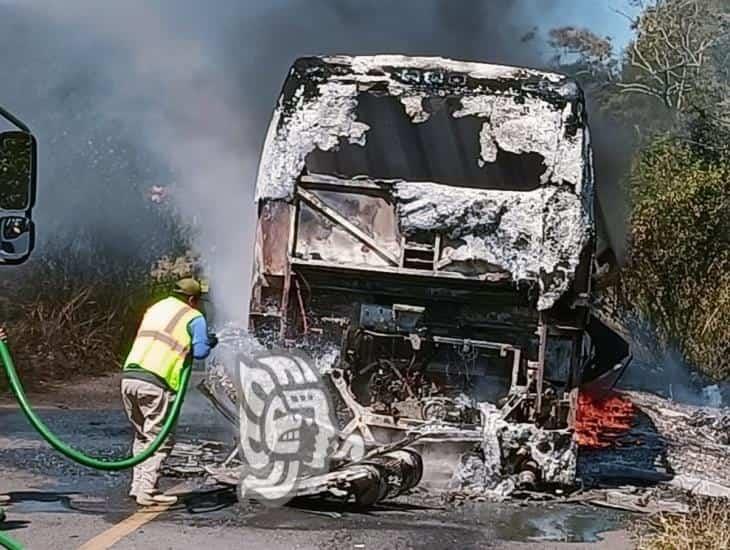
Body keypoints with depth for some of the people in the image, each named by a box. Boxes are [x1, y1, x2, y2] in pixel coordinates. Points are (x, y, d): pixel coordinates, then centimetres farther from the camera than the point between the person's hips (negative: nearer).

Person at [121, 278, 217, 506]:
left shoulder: (155, 309, 24)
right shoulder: (194, 318, 4)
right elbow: (200, 351, -6)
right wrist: (210, 343, 15)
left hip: (129, 376, 7)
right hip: (155, 383, -7)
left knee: (142, 436, 18)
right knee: (160, 439, 0)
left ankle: (138, 485, 14)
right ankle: (147, 491, -6)